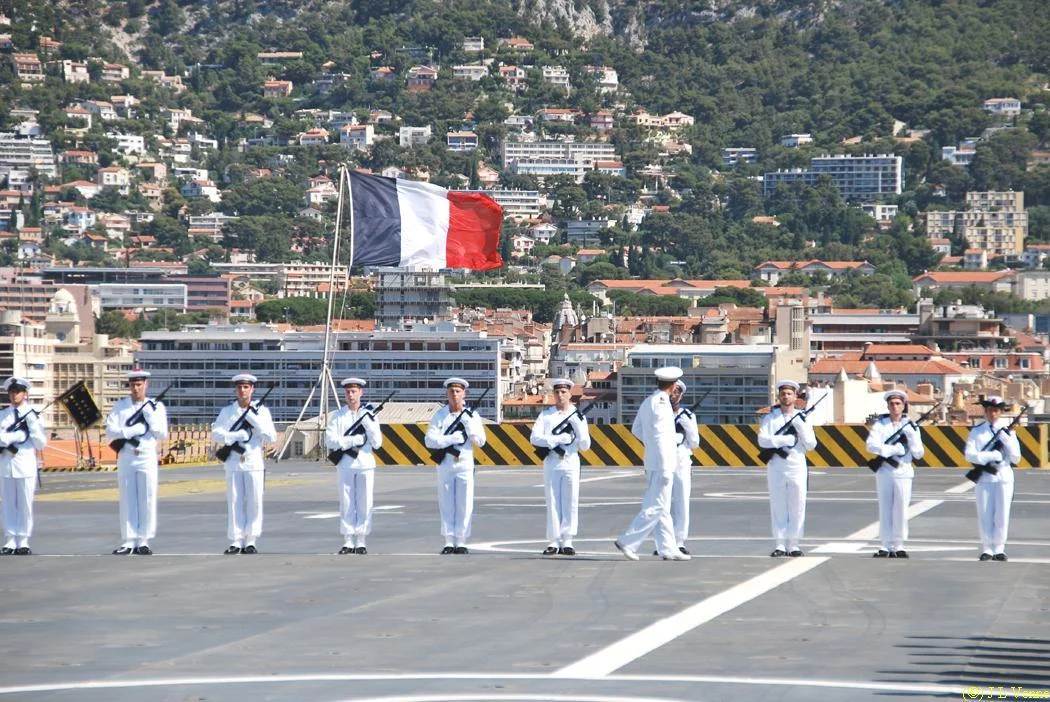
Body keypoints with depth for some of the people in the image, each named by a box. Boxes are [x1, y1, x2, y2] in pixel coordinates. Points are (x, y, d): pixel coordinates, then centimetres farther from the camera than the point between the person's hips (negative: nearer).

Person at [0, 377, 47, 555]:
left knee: (25, 505, -1)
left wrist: (32, 424, -11)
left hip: (26, 465, -2)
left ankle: (23, 542, 3)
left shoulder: (33, 415, 5)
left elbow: (41, 443, 1)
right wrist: (17, 435, -13)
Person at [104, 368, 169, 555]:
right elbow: (110, 432, -5)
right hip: (126, 457, 1)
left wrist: (149, 416, -11)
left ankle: (143, 541, 4)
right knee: (127, 501, 2)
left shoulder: (156, 406, 6)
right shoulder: (120, 406, 6)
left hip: (147, 458, -1)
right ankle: (129, 541, 5)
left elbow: (162, 434, -2)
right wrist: (135, 430, -14)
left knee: (147, 501, -1)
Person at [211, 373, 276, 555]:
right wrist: (237, 435, -16)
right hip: (234, 463, 1)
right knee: (234, 502, -1)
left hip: (254, 463, 0)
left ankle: (250, 541, 5)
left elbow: (271, 437, -3)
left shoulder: (261, 411, 4)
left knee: (254, 502, -1)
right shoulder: (227, 411, 7)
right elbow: (216, 434, -2)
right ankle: (236, 542, 3)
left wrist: (253, 419, -12)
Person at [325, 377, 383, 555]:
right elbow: (330, 441, -6)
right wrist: (355, 440, -13)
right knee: (346, 504, 1)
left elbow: (377, 443, 0)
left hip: (365, 464, 0)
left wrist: (368, 424, -13)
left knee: (364, 505, 0)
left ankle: (361, 542, 5)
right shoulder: (338, 416, 5)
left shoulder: (369, 415, 6)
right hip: (345, 465, 0)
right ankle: (348, 542, 5)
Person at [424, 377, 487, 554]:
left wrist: (468, 422, -14)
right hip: (445, 465, 0)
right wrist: (454, 438, -16)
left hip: (464, 466, 0)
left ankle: (461, 543, 4)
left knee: (464, 506, -1)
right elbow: (429, 440, -8)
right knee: (446, 505, 2)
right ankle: (449, 543, 7)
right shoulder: (439, 415, 3)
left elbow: (480, 441, -6)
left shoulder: (472, 416, 3)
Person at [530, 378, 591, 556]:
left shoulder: (578, 416, 6)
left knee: (570, 502, -2)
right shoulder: (546, 415, 5)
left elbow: (585, 446, 1)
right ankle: (553, 542, 3)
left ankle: (567, 541, 2)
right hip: (551, 463, 0)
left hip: (571, 463, 0)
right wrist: (560, 438, -15)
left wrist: (578, 426, -14)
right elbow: (534, 438, -8)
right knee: (553, 503, 0)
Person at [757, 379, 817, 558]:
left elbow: (811, 445, 3)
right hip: (776, 467, 0)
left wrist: (800, 427, -10)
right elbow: (763, 440, -7)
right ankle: (780, 545, 4)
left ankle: (794, 545, 2)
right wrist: (787, 439, -14)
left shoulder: (802, 419, 8)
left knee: (797, 507, -2)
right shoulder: (771, 418, 6)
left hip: (797, 465, 0)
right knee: (778, 507, 0)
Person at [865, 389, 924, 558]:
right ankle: (886, 546, 8)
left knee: (901, 510, -1)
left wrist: (912, 438, -18)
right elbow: (871, 445, -10)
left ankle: (899, 546, 5)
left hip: (903, 472, 0)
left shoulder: (911, 426, 5)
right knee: (885, 509, 3)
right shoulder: (880, 424, 5)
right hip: (883, 472, 0)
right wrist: (896, 449, -16)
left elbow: (919, 454, 0)